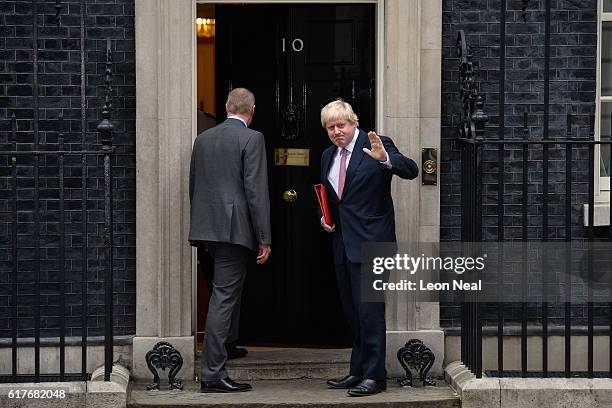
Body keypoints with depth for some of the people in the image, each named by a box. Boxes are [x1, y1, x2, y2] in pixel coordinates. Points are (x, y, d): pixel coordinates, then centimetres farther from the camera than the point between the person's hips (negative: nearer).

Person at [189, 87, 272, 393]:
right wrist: (264, 239, -10)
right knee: (224, 296, -6)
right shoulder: (251, 139, -7)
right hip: (234, 228, -7)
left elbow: (193, 186, 17)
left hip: (205, 227, 7)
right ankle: (212, 374, -6)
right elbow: (256, 191, -13)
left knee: (228, 288, 25)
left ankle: (227, 342, 39)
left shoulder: (203, 139, 13)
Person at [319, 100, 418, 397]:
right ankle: (358, 372, 22)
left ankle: (374, 375, -6)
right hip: (343, 243, 8)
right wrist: (325, 217, 8)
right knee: (352, 311, 13)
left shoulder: (376, 145, -7)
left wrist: (385, 158, -36)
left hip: (370, 241, -8)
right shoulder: (328, 156, 15)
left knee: (369, 309, -10)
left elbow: (411, 171, -19)